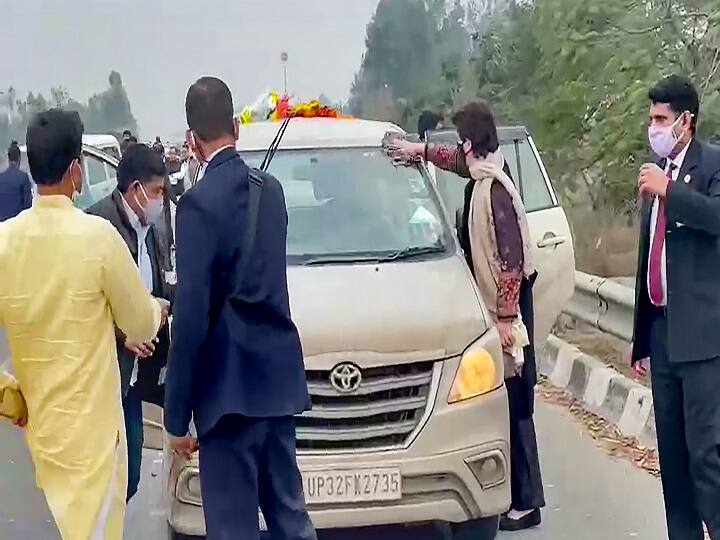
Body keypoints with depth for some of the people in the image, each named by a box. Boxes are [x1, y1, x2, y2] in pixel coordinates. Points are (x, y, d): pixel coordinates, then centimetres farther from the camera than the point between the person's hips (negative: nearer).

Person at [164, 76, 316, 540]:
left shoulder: (200, 203, -14)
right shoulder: (270, 188, 8)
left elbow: (191, 318, -16)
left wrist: (177, 415, -11)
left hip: (231, 385, -8)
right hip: (277, 373, 8)